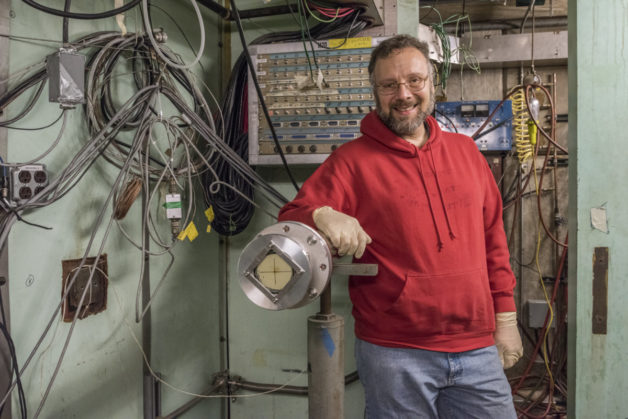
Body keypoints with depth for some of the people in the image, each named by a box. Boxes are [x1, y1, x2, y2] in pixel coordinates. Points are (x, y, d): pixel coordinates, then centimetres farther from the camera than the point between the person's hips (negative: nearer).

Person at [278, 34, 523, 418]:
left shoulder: (465, 151, 9)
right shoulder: (352, 162, -5)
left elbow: (493, 238, 13)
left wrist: (505, 317, 12)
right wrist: (320, 217, -30)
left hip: (479, 349, 5)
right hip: (395, 355, -4)